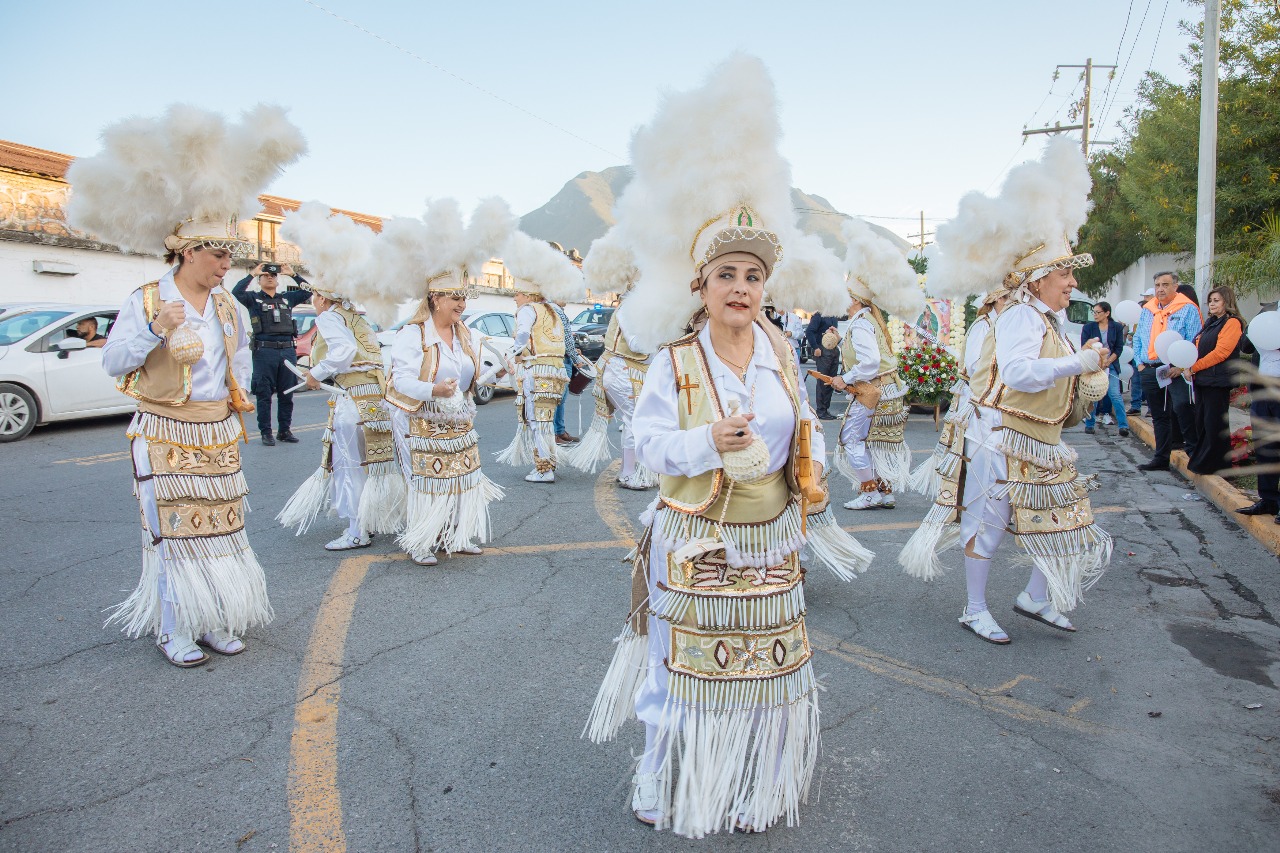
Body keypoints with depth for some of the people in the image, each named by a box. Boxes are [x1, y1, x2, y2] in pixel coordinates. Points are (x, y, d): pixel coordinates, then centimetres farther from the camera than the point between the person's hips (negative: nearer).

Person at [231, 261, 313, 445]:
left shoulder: (287, 298, 16)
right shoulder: (254, 299, 6)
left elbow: (307, 291, 15)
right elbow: (236, 292, -11)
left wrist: (294, 275, 8)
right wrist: (252, 274, -5)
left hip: (288, 351, 4)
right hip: (264, 352, -3)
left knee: (287, 395, 7)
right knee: (264, 395, -1)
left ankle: (285, 430, 16)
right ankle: (266, 432, 5)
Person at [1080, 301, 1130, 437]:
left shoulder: (1117, 327, 4)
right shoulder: (1088, 327, 3)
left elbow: (1119, 348, 3)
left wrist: (1107, 362, -9)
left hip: (1111, 366, 0)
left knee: (1115, 395, -8)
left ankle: (1123, 425, -5)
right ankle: (1089, 424, 12)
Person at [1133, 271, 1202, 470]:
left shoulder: (1187, 309, -1)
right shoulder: (1147, 310, 15)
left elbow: (1194, 342, -8)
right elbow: (1137, 338, 20)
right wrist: (1140, 362, 8)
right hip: (1149, 370, 5)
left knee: (1181, 405, -24)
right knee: (1158, 416, 11)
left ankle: (1193, 448, -9)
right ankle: (1161, 458, 18)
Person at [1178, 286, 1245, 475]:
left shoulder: (1232, 323, -8)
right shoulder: (1210, 323, 19)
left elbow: (1220, 352, -17)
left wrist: (1192, 367, -16)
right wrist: (1188, 368, 0)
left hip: (1218, 381, -9)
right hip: (1202, 380, 9)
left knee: (1215, 424, -4)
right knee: (1202, 422, 12)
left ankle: (1217, 466, 4)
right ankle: (1201, 464, 19)